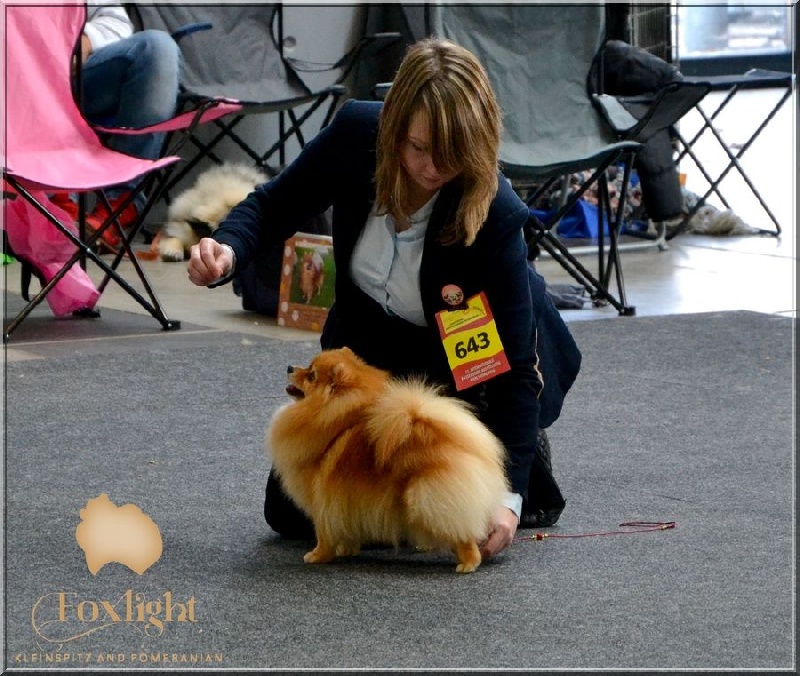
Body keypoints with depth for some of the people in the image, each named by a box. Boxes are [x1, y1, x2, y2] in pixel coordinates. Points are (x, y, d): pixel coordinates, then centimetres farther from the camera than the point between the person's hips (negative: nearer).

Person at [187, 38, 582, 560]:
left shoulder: (495, 213, -35)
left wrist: (509, 494, -34)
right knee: (293, 511, 0)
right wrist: (227, 250, -31)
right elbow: (274, 204, -8)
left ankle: (526, 464, 4)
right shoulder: (356, 134, -25)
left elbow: (514, 360, -29)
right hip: (371, 336, 4)